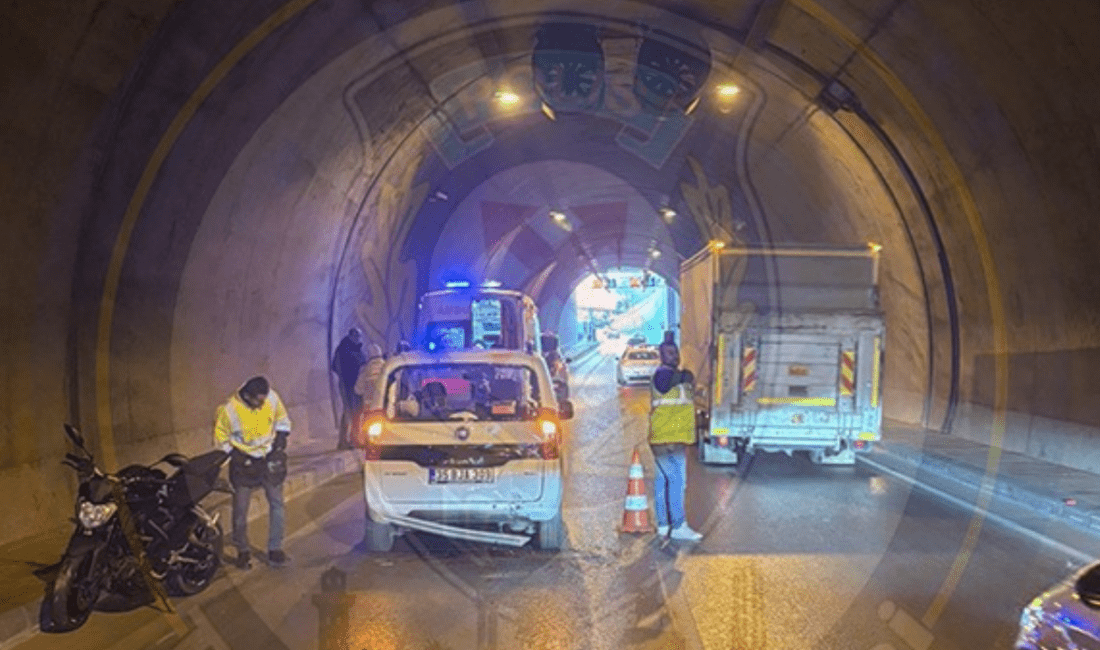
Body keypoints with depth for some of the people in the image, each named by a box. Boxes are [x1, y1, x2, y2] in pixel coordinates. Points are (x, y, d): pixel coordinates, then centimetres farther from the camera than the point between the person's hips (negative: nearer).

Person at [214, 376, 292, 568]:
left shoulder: (272, 398, -14)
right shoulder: (229, 410, -22)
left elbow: (283, 421, 5)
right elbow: (221, 438, -7)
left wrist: (280, 443, -6)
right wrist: (238, 458, -13)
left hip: (270, 459, 2)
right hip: (244, 464, -2)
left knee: (277, 504, 3)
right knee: (240, 509, 6)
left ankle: (275, 549, 15)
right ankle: (242, 551, 25)